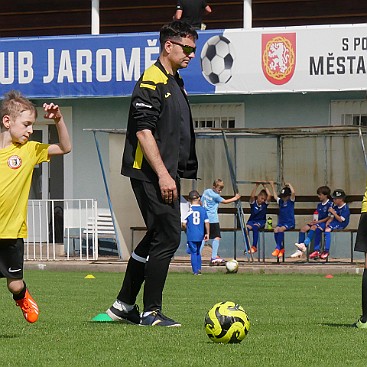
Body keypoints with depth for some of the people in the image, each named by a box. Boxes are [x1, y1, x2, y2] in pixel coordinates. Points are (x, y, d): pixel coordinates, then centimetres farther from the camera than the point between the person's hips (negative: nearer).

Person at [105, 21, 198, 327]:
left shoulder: (175, 82, 18)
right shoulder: (151, 81, -13)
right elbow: (143, 131, -20)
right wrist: (163, 174, -23)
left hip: (167, 174, 10)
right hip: (152, 175, -10)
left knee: (156, 238, 14)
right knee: (168, 238, -10)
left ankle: (124, 305, 22)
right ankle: (151, 311, -5)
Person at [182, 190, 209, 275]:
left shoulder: (188, 210, -5)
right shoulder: (203, 210, 1)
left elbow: (184, 224, -7)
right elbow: (206, 222, 0)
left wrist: (186, 231, 11)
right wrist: (207, 233, 9)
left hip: (191, 236, -3)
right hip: (200, 235, 3)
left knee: (193, 252, 1)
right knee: (198, 252, 19)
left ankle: (195, 271, -4)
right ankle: (199, 269, 17)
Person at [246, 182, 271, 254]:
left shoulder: (265, 204, 5)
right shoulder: (253, 203, 2)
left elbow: (269, 195, -7)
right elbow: (252, 196, -16)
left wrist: (264, 186, 2)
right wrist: (256, 186, -13)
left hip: (260, 222, 0)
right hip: (252, 220, 0)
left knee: (255, 227, -35)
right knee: (247, 227, -34)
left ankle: (254, 247, -35)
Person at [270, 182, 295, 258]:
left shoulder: (291, 201, 0)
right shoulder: (280, 201, 13)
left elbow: (293, 192, -17)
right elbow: (275, 196, 29)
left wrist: (289, 185, -4)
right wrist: (272, 186, 30)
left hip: (290, 223, -5)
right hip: (281, 222, 5)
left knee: (281, 229, -31)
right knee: (276, 230, -24)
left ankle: (278, 248, -24)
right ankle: (281, 249, -16)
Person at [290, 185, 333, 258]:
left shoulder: (330, 204, -7)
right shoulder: (319, 205, 18)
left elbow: (329, 217, -11)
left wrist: (318, 222, -14)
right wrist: (314, 221, -4)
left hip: (324, 222, -8)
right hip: (317, 222, 8)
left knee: (313, 227, -36)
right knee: (303, 228, -14)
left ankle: (304, 245, -47)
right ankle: (300, 250, -21)